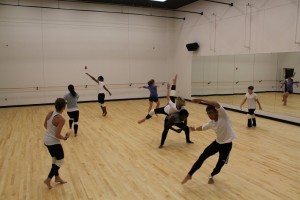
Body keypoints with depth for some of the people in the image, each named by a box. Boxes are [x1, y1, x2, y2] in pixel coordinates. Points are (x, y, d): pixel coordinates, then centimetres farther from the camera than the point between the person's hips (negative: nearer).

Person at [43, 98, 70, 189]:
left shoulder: (50, 113, -4)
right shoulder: (61, 119, -25)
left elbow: (45, 125, 12)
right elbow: (57, 135, -25)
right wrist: (65, 137, -8)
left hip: (46, 140, 8)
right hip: (54, 142, -8)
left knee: (55, 159, 24)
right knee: (60, 160, 12)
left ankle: (57, 177, 39)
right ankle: (48, 180, 13)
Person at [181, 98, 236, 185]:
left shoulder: (223, 115, -21)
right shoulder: (211, 123, -4)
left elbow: (217, 104, -38)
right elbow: (202, 127, 16)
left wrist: (201, 100, -41)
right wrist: (195, 129, 2)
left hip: (227, 144, -5)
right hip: (218, 142, 5)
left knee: (220, 165, 4)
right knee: (202, 157, -4)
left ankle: (211, 176, 38)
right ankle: (189, 175, 9)